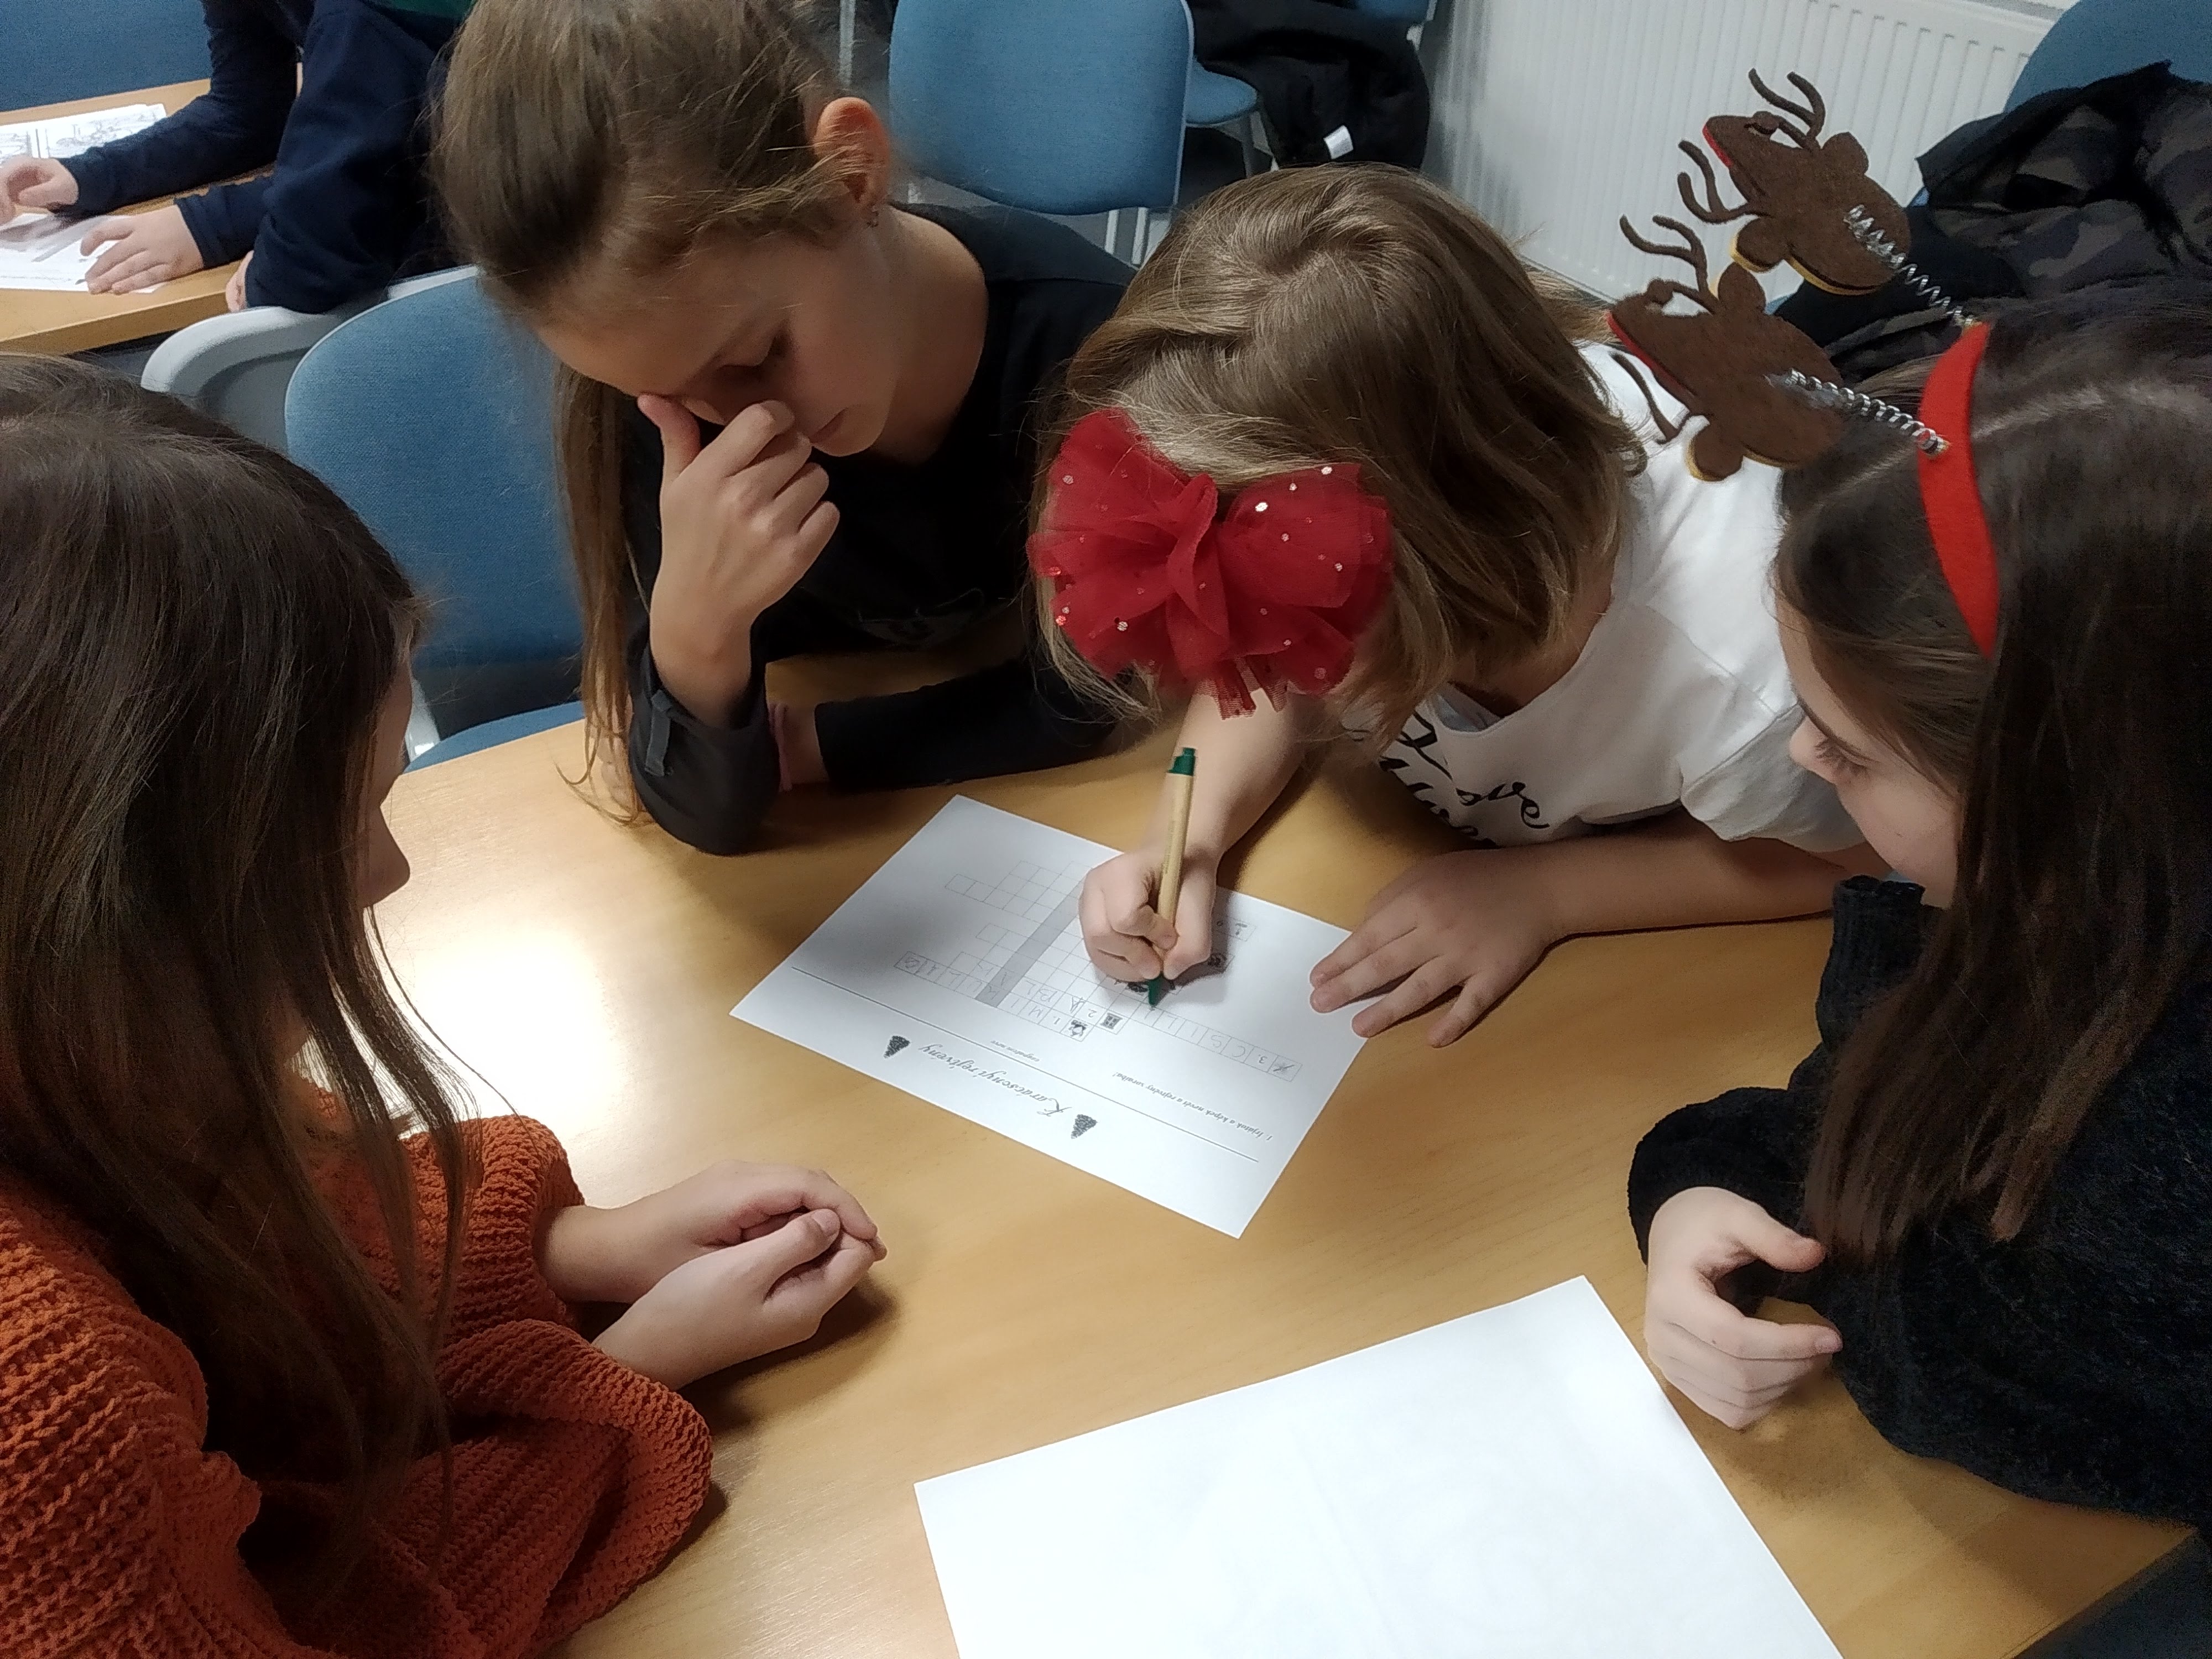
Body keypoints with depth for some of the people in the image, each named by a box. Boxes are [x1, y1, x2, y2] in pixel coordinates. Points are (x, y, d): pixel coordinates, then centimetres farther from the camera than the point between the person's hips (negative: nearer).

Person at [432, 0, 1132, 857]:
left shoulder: (1086, 339, -26)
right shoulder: (665, 406, -23)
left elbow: (1082, 698, -14)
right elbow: (705, 814, -20)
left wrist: (809, 747, -18)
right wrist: (695, 635, -38)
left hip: (1032, 807, 0)